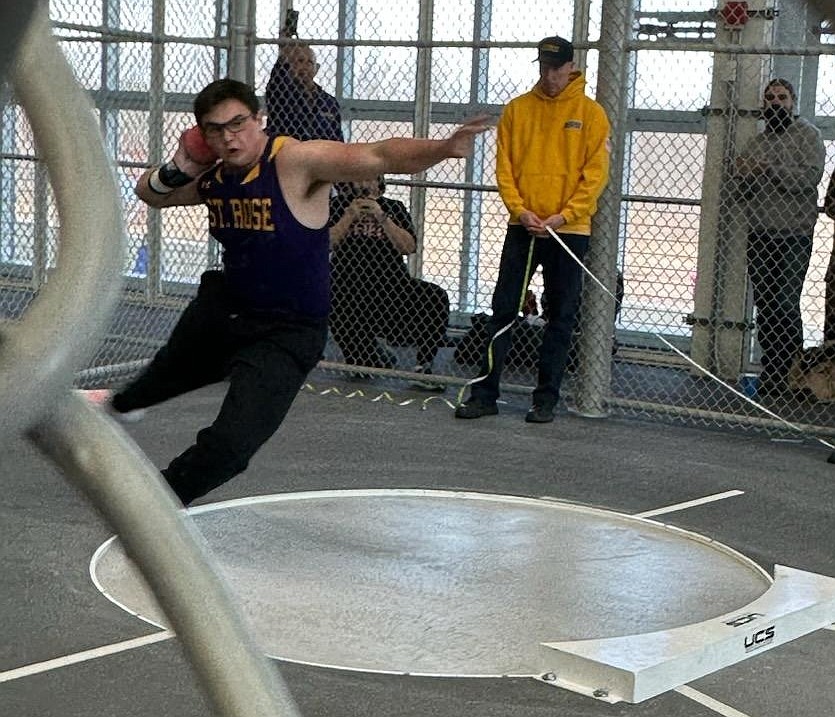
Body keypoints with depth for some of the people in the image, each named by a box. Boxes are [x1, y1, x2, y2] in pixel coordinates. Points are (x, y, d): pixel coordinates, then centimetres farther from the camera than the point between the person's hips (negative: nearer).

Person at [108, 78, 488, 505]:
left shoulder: (296, 161, -28)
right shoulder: (212, 177, -7)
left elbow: (378, 156, -42)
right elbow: (148, 193, 12)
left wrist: (442, 148, -60)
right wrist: (175, 172, -11)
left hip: (285, 335, -7)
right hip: (223, 308, 7)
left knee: (231, 445, -18)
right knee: (171, 369, 36)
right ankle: (122, 404, 72)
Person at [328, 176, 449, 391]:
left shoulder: (394, 208, 12)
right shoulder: (339, 205, 11)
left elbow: (409, 247, -5)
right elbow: (327, 243, -4)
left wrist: (382, 218, -14)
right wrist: (350, 216, -15)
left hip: (390, 283, 0)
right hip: (347, 284, 0)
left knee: (436, 298, -28)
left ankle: (423, 367, -20)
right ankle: (375, 356, 26)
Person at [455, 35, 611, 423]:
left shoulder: (591, 113, 0)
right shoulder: (517, 109, 7)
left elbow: (596, 172, -4)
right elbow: (504, 165, 6)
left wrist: (565, 215, -13)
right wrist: (520, 209, -9)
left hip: (570, 230, -2)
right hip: (522, 227, 2)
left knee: (560, 317, 3)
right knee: (503, 310, 1)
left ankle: (546, 399, 10)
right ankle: (484, 393, 7)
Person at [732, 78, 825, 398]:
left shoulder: (807, 135, 3)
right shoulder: (756, 142, 20)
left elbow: (810, 177, -13)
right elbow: (739, 192, 17)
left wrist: (768, 169, -18)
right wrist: (743, 177, -5)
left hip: (792, 235, -6)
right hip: (758, 235, 6)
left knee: (786, 307, -11)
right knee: (764, 307, 5)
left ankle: (791, 375, -7)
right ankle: (770, 375, 11)